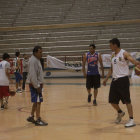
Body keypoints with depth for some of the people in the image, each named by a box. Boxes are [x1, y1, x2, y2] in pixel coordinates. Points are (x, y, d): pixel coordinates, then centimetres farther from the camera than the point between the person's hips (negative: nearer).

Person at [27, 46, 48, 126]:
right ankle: (38, 120, -3)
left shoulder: (37, 60, 14)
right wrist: (37, 86, -23)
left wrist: (40, 84, 19)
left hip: (38, 84, 10)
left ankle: (31, 117, 26)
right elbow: (32, 75, -23)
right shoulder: (33, 61, -18)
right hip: (35, 84, -10)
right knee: (38, 102, -7)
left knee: (36, 102, 16)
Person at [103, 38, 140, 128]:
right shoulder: (113, 55, 14)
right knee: (112, 101, 10)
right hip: (115, 80, 8)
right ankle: (120, 113, 37)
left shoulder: (124, 54, -9)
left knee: (127, 100, -6)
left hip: (123, 79, -8)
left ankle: (131, 120, 0)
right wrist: (106, 79, 22)